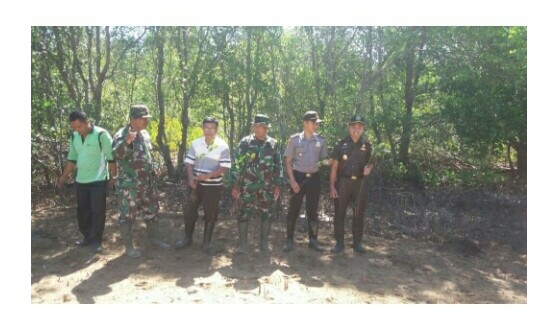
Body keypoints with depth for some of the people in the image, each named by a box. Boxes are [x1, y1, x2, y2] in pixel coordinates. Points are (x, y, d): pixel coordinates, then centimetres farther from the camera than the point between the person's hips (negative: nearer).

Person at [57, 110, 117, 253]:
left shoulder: (101, 135, -15)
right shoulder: (74, 136, 5)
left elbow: (111, 158, -11)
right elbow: (72, 158, 15)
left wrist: (114, 177, -11)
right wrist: (64, 176, 15)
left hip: (98, 180, -6)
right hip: (81, 180, 6)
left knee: (97, 211, 0)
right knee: (82, 210, 14)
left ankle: (96, 240, 12)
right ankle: (87, 237, 28)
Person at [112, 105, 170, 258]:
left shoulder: (144, 134, 11)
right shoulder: (122, 135, -13)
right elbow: (116, 154, -29)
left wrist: (153, 167, 8)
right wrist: (126, 142, -44)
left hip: (147, 182, 8)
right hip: (128, 184, -8)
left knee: (152, 210, 16)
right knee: (127, 215, 3)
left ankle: (154, 238, 32)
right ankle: (129, 246, 16)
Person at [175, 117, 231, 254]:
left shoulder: (223, 146, -9)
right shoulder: (195, 143, 2)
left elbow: (224, 167, -13)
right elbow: (189, 162, 4)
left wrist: (207, 176, -22)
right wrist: (190, 177, -14)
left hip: (213, 185, -3)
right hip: (196, 184, 3)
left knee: (210, 213, 7)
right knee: (189, 211, 10)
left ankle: (207, 242, 21)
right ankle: (187, 238, 28)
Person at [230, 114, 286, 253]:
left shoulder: (274, 144, 6)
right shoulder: (245, 142, -1)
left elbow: (278, 165, 10)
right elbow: (237, 164, -2)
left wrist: (277, 185, 5)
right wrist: (235, 185, -6)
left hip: (267, 186, 2)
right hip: (247, 185, -2)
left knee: (267, 213, 7)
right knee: (244, 213, 3)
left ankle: (264, 242, 22)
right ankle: (242, 243, 17)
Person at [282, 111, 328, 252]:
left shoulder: (321, 140, 5)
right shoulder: (294, 139, -3)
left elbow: (324, 159, 12)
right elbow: (287, 161, -2)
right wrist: (292, 180, -10)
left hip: (314, 178, 3)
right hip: (298, 177, -2)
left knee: (312, 210, 10)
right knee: (293, 210, 2)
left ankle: (313, 240, 20)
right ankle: (289, 240, 11)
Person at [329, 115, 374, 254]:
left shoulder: (367, 145, 5)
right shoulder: (341, 144, 0)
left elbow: (371, 162, 16)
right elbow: (334, 167, 0)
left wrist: (369, 167, -10)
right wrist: (332, 186, -6)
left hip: (360, 183, 2)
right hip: (343, 182, -1)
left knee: (358, 214, 8)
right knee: (339, 212, 1)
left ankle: (357, 242, 19)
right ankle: (339, 242, 12)